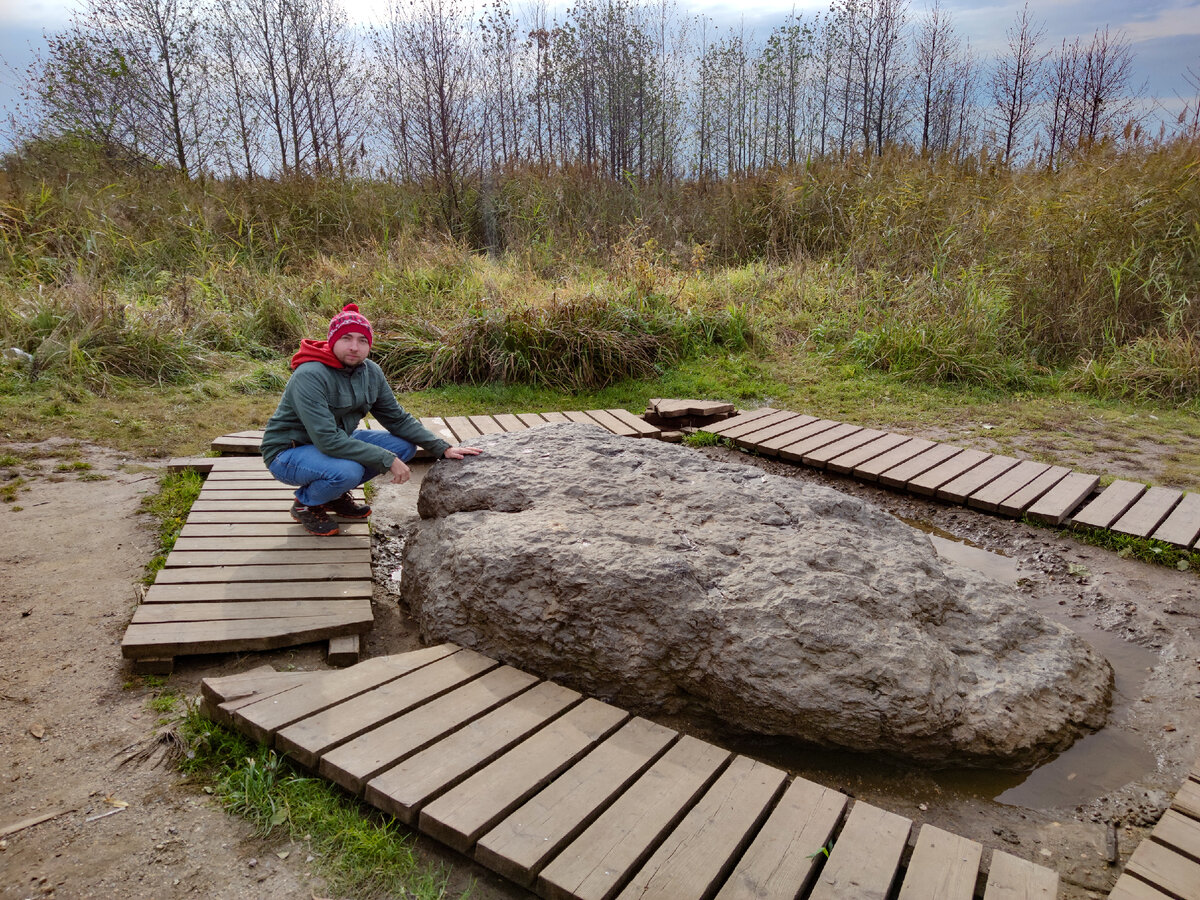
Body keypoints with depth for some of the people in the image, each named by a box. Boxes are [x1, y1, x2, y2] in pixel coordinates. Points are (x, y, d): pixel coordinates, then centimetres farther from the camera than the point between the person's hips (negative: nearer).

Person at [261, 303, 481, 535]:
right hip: (289, 453, -7)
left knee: (404, 445, -7)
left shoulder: (371, 372, -4)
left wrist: (443, 449, -7)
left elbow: (398, 419, 3)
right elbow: (328, 440, -33)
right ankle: (305, 504, -2)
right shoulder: (310, 376, -27)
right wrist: (388, 459, -32)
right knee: (347, 471, -37)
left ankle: (336, 495, 9)